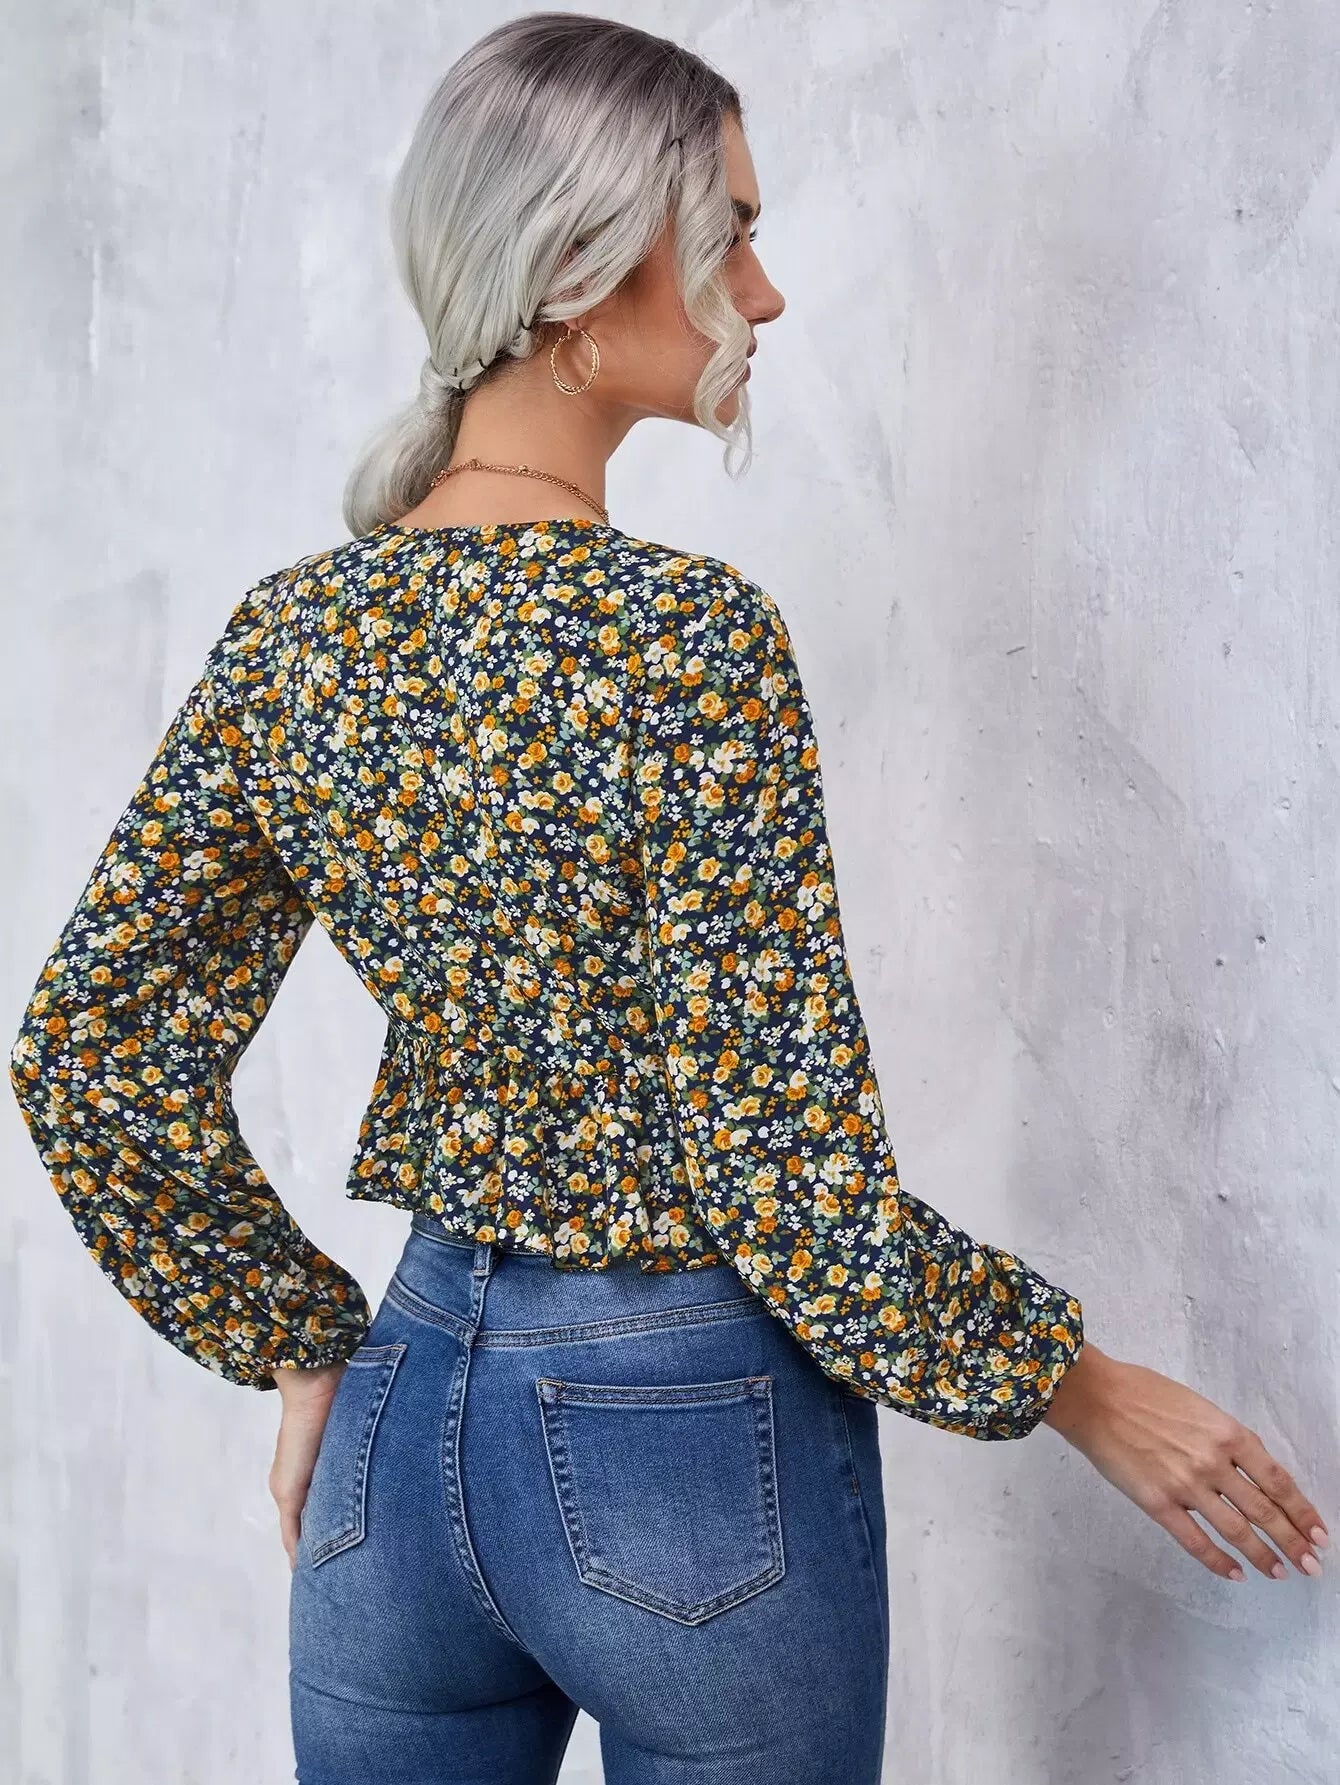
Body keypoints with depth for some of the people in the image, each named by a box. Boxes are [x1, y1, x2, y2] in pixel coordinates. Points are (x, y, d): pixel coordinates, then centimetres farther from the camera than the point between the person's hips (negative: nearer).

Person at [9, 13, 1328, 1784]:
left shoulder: (292, 629, -1)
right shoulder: (690, 637, -20)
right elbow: (789, 1171, -19)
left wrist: (304, 1350, 12)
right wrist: (1082, 1389, -6)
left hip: (409, 1410, 6)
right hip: (688, 1437, -5)